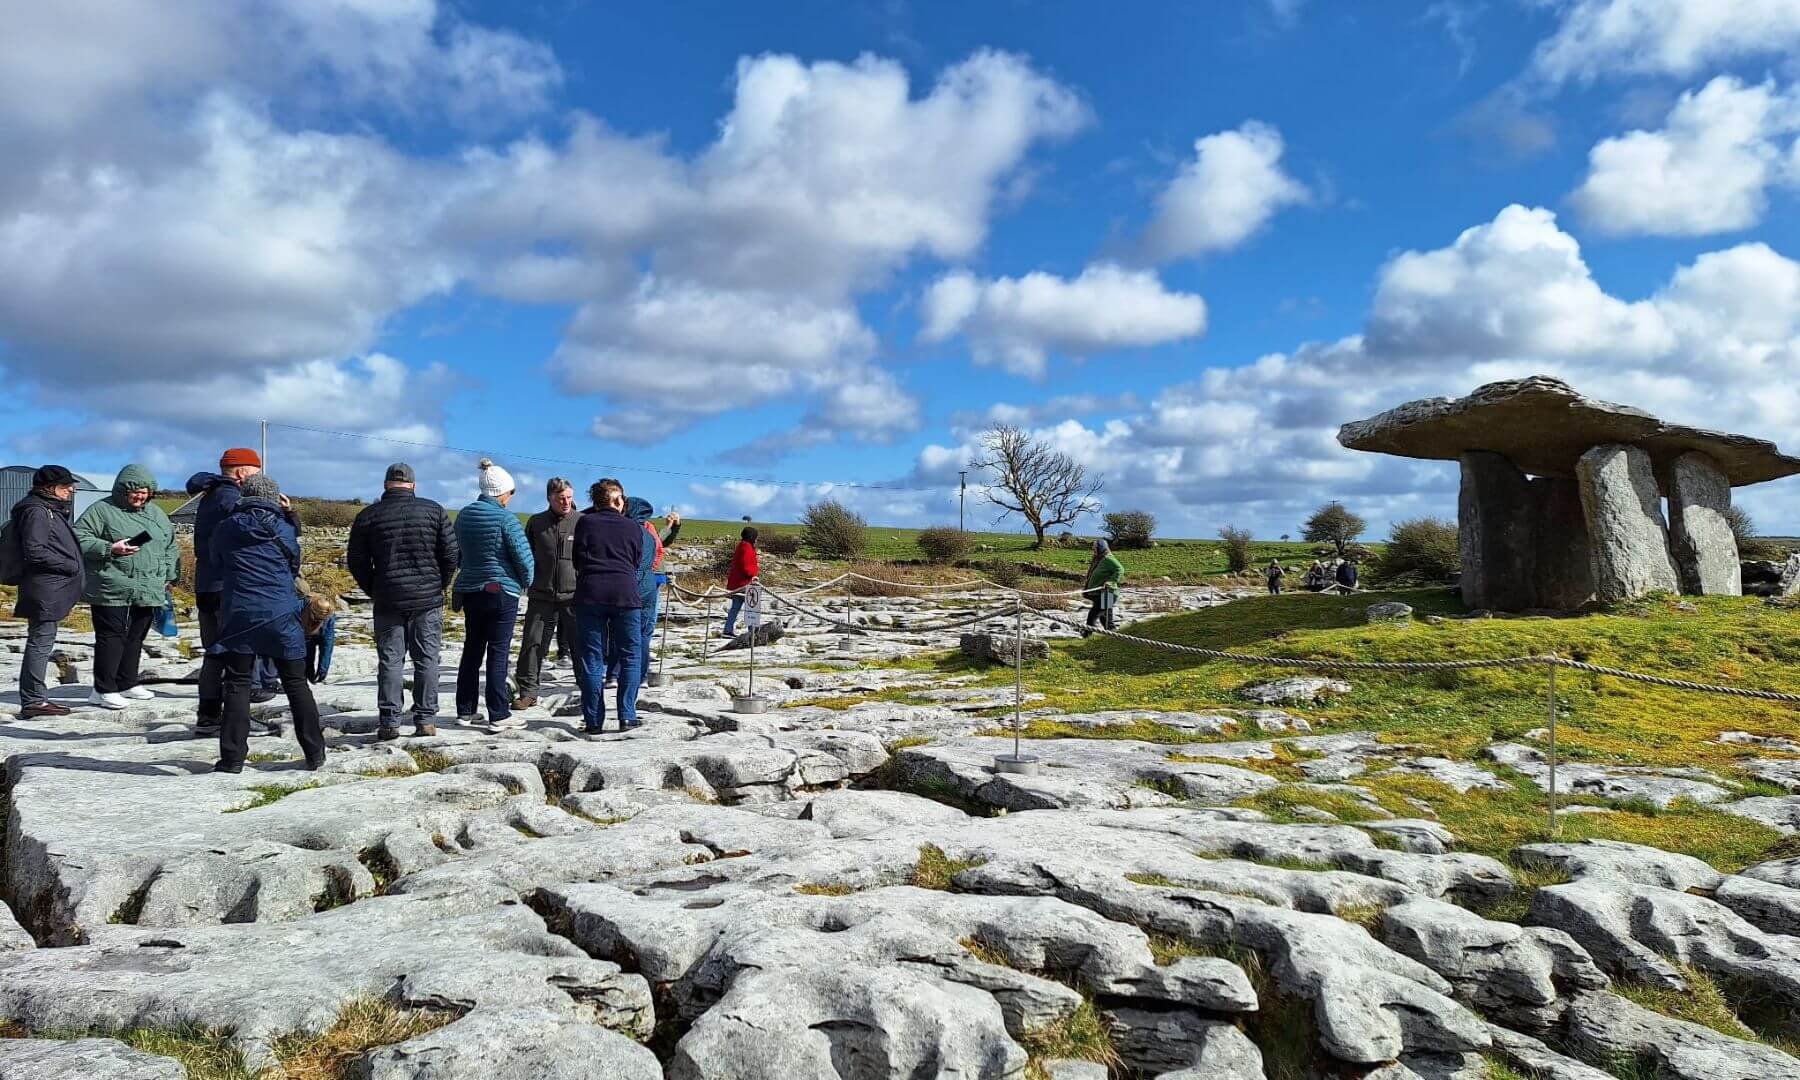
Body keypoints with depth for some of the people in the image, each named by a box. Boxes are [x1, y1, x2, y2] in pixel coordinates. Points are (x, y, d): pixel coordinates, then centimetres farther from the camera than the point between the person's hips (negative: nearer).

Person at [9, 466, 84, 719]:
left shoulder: (50, 510, 18)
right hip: (45, 589, -10)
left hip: (53, 590, 10)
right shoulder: (36, 511, -12)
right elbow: (34, 551, -18)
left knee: (41, 642, 13)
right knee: (40, 642, -8)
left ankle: (36, 698, 19)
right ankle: (32, 701, -5)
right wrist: (70, 566, -14)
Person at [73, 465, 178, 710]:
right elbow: (79, 538, -7)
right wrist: (110, 549, -19)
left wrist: (169, 576, 10)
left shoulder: (155, 513, 15)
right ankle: (103, 689, 0)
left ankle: (127, 684, 24)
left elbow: (169, 546, 19)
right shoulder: (102, 510, -2)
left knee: (135, 638, 13)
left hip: (148, 591, 6)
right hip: (112, 590, -6)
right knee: (111, 637, -5)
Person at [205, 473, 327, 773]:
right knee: (296, 683, 8)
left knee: (237, 684, 6)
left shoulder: (225, 529, 3)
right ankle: (315, 753, 11)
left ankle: (232, 757, 5)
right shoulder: (283, 528, 1)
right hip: (281, 616, 0)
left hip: (238, 616, 0)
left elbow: (215, 565, 17)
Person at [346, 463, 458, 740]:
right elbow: (451, 554, -1)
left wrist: (373, 590, 15)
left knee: (390, 661, 5)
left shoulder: (368, 515, 2)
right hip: (428, 599, 0)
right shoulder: (434, 511, 0)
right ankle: (424, 720, 5)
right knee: (426, 660, 5)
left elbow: (356, 560, 4)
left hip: (388, 601, 0)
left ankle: (389, 722, 2)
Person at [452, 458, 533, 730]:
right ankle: (498, 715, -1)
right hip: (501, 591, -7)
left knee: (472, 650, 14)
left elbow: (460, 551, 17)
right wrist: (525, 582, 4)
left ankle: (465, 710, 19)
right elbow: (524, 557, -15)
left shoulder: (464, 515, 7)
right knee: (498, 652, -3)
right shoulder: (505, 518, -15)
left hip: (469, 590, 7)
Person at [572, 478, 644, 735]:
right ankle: (627, 716, 3)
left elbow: (577, 560, 8)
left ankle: (593, 720, 5)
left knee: (591, 659, 5)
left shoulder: (585, 522, 4)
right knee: (629, 657, 9)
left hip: (590, 595, 0)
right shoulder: (634, 527, 6)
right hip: (625, 594, 0)